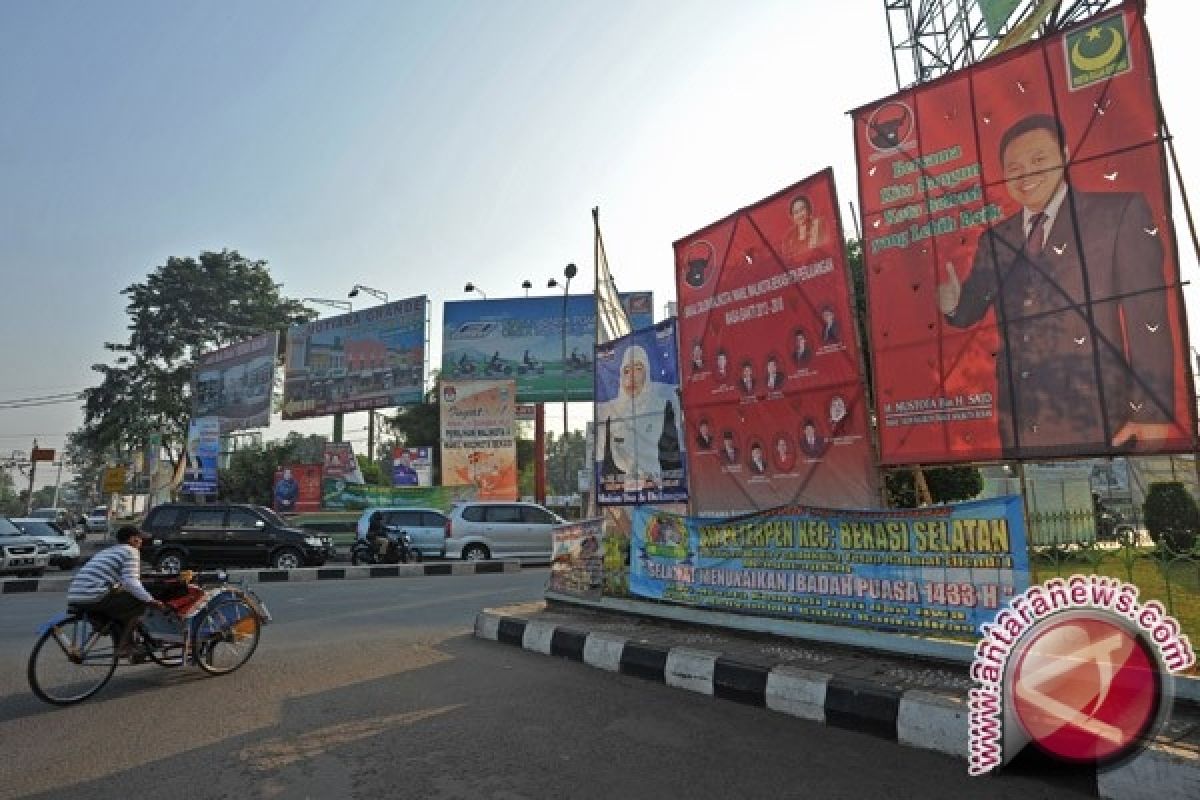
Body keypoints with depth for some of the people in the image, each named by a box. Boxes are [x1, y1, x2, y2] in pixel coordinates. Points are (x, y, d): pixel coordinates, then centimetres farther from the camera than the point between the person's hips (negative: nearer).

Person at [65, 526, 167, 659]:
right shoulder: (130, 551, 1)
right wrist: (151, 601, -11)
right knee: (140, 602, 0)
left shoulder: (105, 552, 28)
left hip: (73, 599, 9)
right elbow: (131, 582, -13)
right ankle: (123, 646, -5)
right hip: (94, 598, -9)